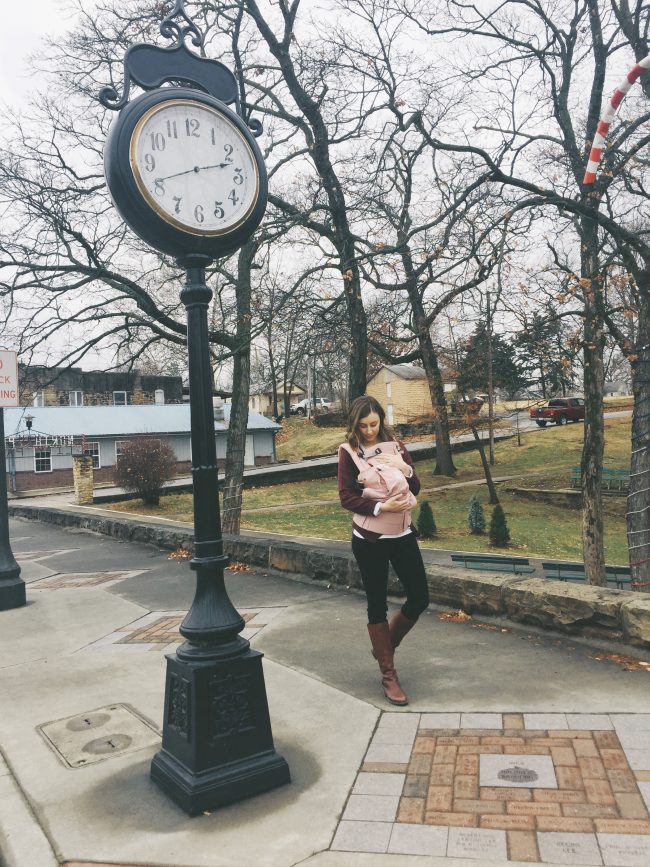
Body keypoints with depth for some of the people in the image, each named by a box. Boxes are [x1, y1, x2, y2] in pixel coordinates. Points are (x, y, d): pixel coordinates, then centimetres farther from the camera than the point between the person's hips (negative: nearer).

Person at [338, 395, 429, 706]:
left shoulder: (396, 446, 5)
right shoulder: (349, 452, -6)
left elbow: (415, 488, 7)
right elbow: (346, 498, -10)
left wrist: (406, 469, -13)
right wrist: (381, 508, -21)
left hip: (403, 534, 4)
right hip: (369, 539, -4)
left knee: (420, 598, 5)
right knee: (377, 605, 5)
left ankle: (386, 645, 30)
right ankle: (388, 674, 18)